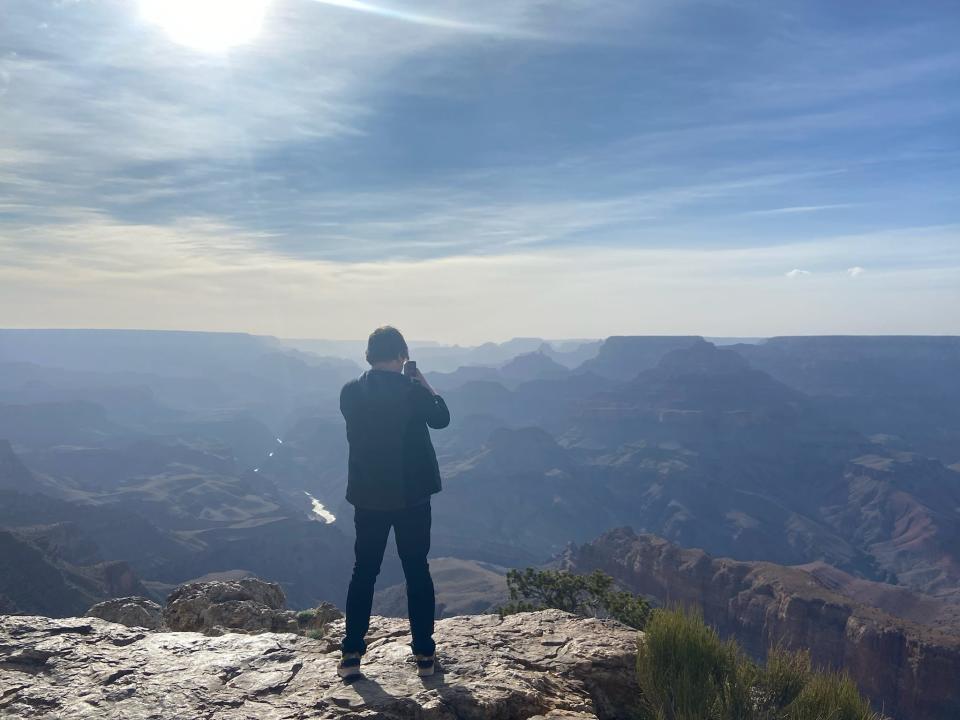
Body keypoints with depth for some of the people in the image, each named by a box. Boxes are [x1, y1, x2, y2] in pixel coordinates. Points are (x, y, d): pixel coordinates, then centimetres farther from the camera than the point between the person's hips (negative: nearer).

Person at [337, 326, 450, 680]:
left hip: (368, 496, 3)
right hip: (411, 495, -2)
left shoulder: (349, 392, -4)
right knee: (417, 572, 9)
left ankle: (351, 654, 17)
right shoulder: (412, 391, -15)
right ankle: (424, 654, 16)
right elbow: (441, 419, 2)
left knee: (363, 573, 14)